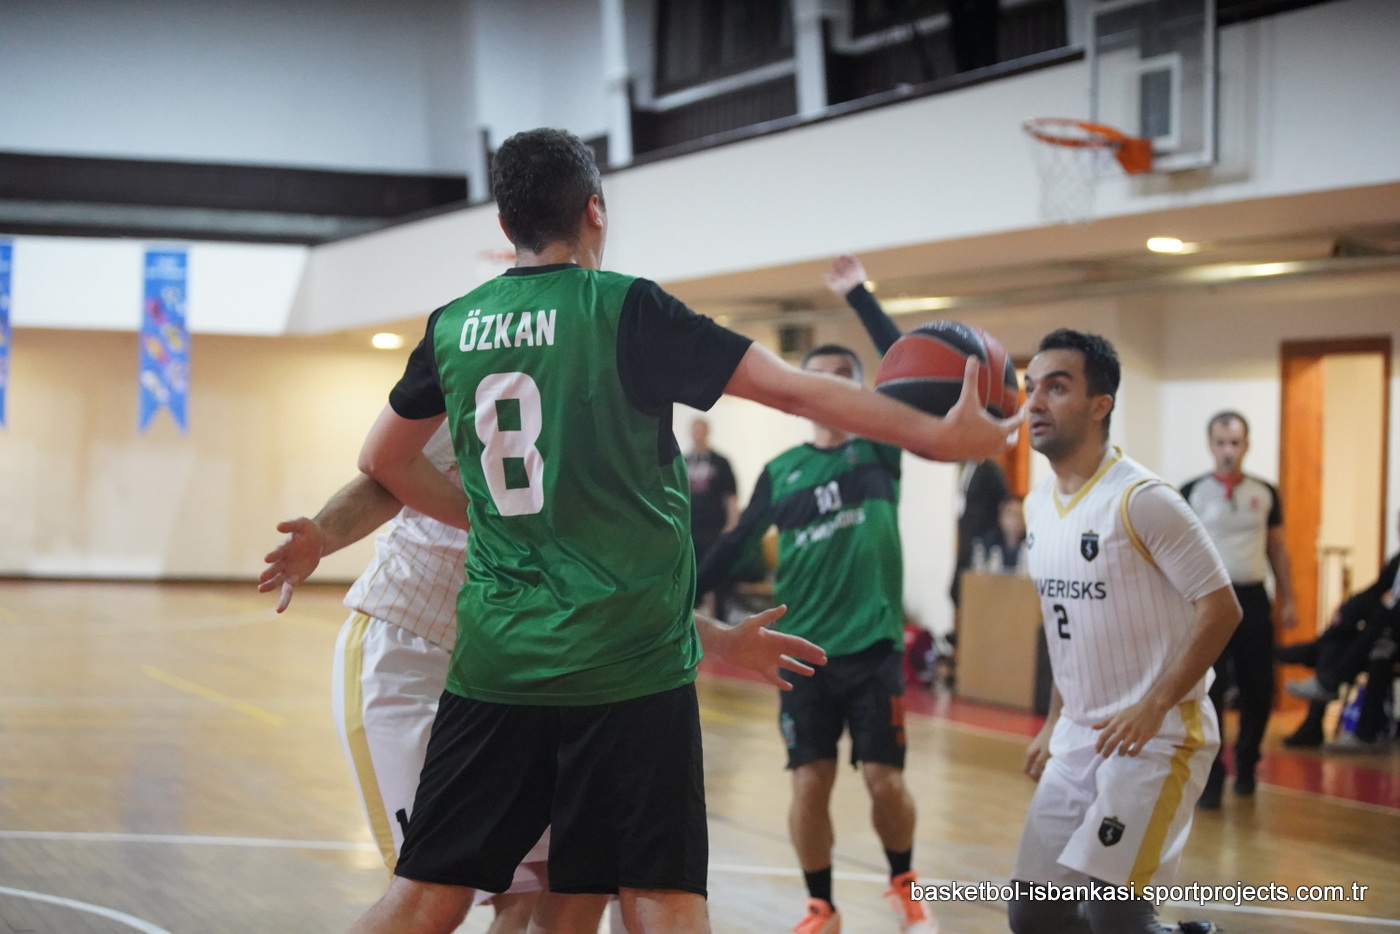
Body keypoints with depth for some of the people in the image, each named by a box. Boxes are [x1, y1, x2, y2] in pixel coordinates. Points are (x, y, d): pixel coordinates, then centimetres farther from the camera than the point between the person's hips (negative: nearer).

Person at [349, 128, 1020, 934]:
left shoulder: (453, 328, 7)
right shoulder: (626, 309, -6)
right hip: (628, 664, -4)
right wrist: (941, 435, 0)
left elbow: (384, 462, 22)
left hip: (497, 659, 5)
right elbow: (794, 390, -6)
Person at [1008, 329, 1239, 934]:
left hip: (1157, 737, -8)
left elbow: (1221, 609, -16)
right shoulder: (1039, 506, 9)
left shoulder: (1142, 499, -15)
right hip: (1081, 737, 8)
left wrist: (1153, 708, -20)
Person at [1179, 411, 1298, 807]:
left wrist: (1288, 600, 10)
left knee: (1258, 689, 6)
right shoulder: (1192, 492, -1)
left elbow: (1278, 548, 14)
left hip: (1253, 598, 3)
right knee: (1209, 690, -6)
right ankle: (1211, 777, 1)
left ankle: (1246, 765, 26)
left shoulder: (1265, 493, 8)